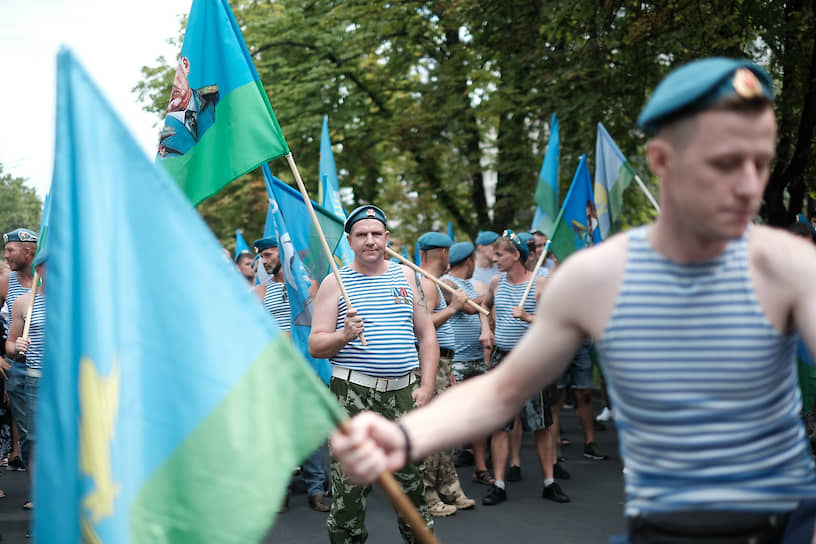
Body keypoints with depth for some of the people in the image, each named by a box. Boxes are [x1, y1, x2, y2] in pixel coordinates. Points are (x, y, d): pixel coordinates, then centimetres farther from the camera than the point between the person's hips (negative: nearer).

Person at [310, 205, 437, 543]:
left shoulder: (405, 275, 12)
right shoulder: (335, 283, 3)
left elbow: (427, 335, 13)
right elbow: (315, 346, 0)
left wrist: (426, 386, 3)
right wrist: (344, 336, -20)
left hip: (404, 391, 3)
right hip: (353, 393, -3)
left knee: (411, 478, 9)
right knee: (349, 482, -3)